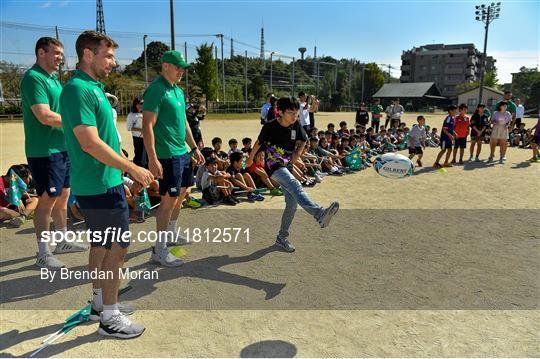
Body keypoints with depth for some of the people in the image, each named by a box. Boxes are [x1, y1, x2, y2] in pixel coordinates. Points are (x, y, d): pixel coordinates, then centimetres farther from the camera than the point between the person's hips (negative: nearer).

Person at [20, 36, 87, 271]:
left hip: (62, 148, 9)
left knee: (63, 196, 16)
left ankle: (63, 241, 31)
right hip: (44, 152, -9)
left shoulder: (53, 79, 15)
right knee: (47, 200, -2)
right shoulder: (33, 78, -14)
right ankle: (43, 254, 10)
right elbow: (45, 116, -24)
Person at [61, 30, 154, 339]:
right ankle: (110, 317, 11)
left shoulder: (94, 87, 13)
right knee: (119, 246, -2)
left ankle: (100, 302, 33)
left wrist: (124, 169, 20)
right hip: (100, 186, -10)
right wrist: (132, 168, -20)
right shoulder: (78, 89, -17)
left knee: (102, 244, 18)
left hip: (104, 181, 10)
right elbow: (90, 143, -24)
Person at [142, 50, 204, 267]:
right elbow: (147, 126, -19)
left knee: (180, 194, 18)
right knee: (169, 199, -5)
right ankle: (159, 250, 6)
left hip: (182, 152, 9)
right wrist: (152, 159, -24)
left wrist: (194, 147, 20)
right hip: (167, 155, -9)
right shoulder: (156, 90, -13)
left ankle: (171, 234, 37)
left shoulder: (178, 90, 15)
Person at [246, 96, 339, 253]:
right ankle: (319, 213, -53)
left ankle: (282, 238, 16)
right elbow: (258, 143, 4)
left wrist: (297, 153, -2)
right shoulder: (270, 127, -12)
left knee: (292, 203, 2)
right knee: (295, 185, -33)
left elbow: (302, 141, 17)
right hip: (273, 165, -6)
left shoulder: (296, 126, 0)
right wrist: (250, 159, 19)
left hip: (287, 167, 7)